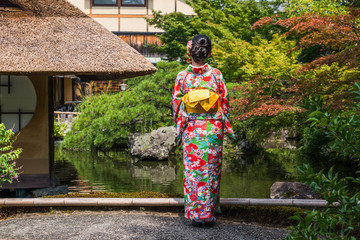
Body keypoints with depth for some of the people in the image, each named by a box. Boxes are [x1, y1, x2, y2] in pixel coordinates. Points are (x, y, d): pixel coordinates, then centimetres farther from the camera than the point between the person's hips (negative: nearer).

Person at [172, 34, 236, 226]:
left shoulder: (182, 76, -5)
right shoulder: (216, 74, -5)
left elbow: (176, 105, 1)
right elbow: (225, 101, -1)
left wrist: (179, 129, 12)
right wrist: (228, 128, 8)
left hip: (191, 129, 0)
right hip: (213, 128, 0)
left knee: (193, 170, 7)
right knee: (211, 169, 9)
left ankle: (195, 214, 11)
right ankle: (209, 213, 15)